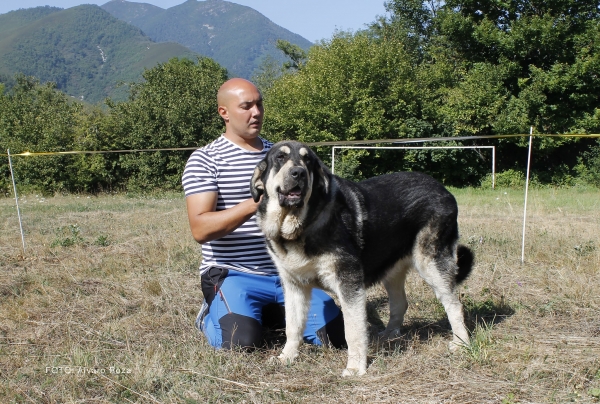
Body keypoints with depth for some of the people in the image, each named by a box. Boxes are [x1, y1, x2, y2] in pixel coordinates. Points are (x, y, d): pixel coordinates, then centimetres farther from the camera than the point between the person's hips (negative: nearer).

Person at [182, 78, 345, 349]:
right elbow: (200, 230, -17)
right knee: (242, 343, -26)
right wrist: (254, 204, -28)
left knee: (336, 335, -8)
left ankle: (274, 314, 19)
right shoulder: (204, 160, -6)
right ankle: (212, 316, 10)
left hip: (287, 271, 5)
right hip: (233, 274, -4)